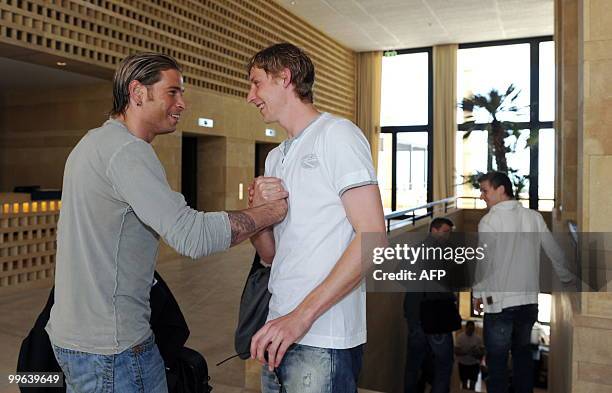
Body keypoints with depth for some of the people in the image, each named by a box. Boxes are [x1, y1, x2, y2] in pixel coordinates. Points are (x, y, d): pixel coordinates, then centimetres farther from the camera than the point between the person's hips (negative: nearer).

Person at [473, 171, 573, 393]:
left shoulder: (489, 221, -13)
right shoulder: (534, 217, 1)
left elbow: (484, 262, -14)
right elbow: (554, 251, 8)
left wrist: (478, 293, -1)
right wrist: (567, 277, 25)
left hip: (499, 301, -5)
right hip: (530, 299, 5)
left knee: (497, 359, 7)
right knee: (523, 352, 22)